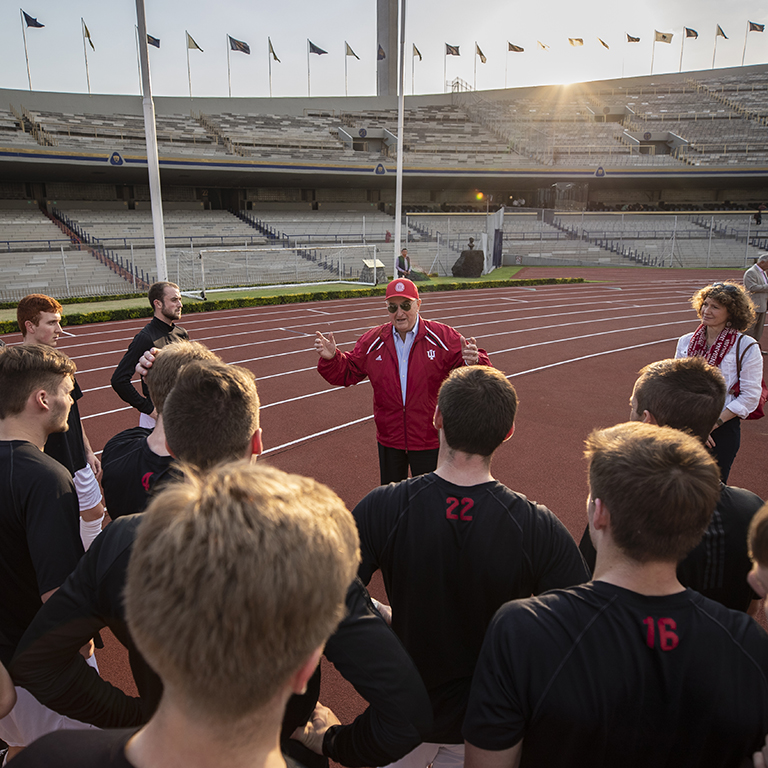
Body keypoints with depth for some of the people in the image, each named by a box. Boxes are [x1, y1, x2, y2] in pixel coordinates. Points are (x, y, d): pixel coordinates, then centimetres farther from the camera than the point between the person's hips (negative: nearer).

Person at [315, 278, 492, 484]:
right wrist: (331, 358, -15)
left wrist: (472, 363, -36)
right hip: (389, 440, 3)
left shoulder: (443, 337, -10)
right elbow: (348, 372, 4)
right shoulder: (372, 341, -1)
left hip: (429, 441, -3)